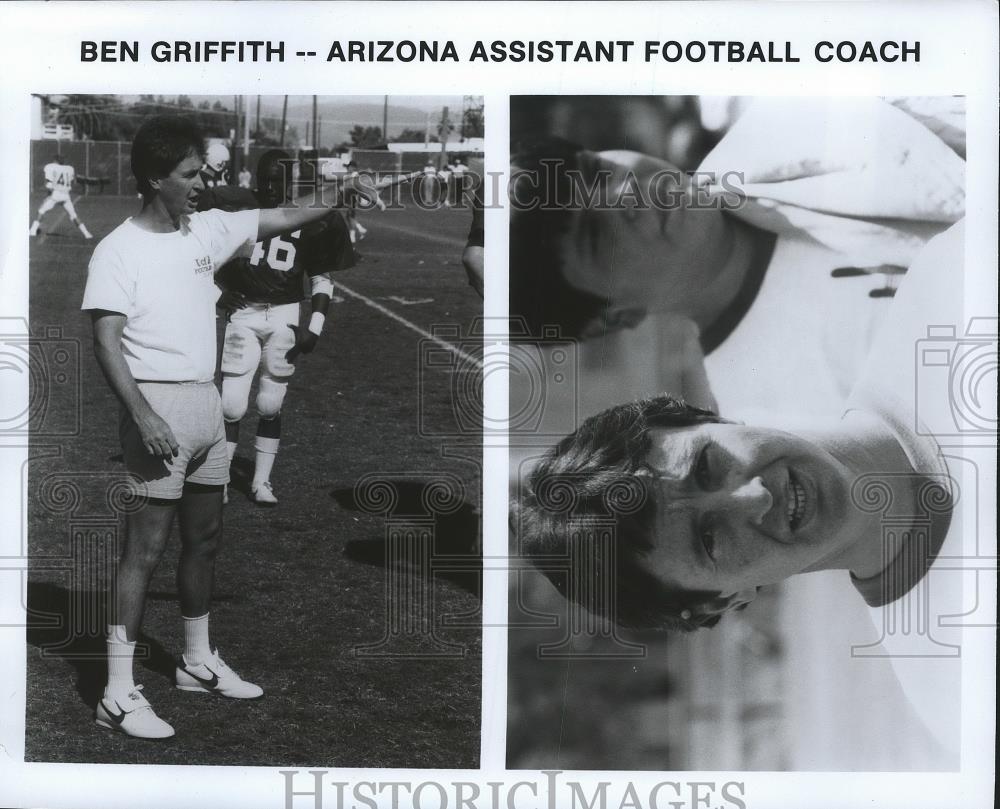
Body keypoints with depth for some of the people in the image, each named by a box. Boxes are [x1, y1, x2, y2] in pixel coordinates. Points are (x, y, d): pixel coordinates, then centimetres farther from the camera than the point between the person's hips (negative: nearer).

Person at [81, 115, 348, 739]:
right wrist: (142, 414, -25)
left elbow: (282, 219, 15)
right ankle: (119, 694, -1)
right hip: (159, 406, -7)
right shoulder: (119, 250, -10)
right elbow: (107, 340, -16)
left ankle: (199, 662, 32)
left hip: (207, 401, 8)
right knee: (147, 546, -7)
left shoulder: (208, 230, 9)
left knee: (205, 538, 16)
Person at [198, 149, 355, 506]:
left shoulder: (308, 220, 1)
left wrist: (314, 328, 0)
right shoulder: (234, 206, -2)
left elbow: (321, 278, 7)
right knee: (232, 405, -6)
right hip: (243, 313, -1)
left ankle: (261, 481, 20)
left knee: (271, 405, 6)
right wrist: (218, 290, -2)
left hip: (285, 316, 1)